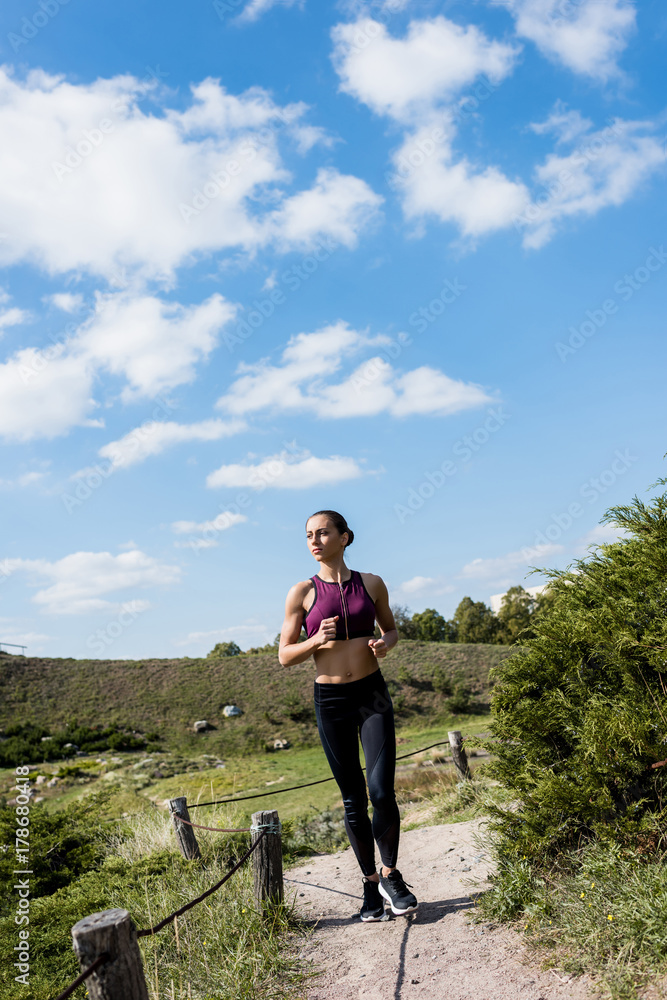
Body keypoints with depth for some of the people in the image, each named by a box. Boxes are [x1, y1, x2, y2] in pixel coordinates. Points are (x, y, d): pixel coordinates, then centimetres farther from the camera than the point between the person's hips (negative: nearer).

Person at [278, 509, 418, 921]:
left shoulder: (371, 583, 0)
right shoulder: (302, 592, -4)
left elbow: (391, 628, 15)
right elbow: (285, 656, 0)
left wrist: (385, 643, -8)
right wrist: (317, 640, -18)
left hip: (373, 693, 0)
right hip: (331, 700, 0)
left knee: (382, 791, -10)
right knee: (354, 799, 8)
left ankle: (391, 875, 16)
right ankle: (371, 884, 27)